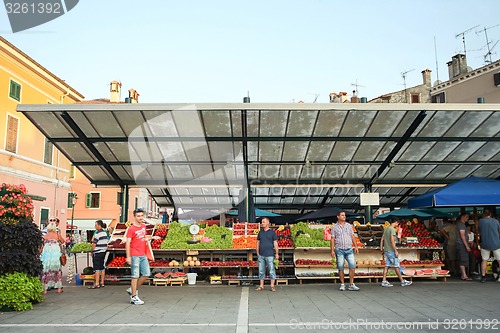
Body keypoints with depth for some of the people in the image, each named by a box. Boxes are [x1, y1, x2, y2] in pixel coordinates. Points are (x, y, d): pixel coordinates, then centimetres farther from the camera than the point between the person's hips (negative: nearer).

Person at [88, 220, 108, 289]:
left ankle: (97, 284, -5)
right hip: (103, 251, 9)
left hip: (97, 252, -9)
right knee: (102, 267, 12)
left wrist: (92, 251, -1)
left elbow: (94, 244, -13)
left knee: (97, 268, -5)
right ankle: (102, 283, 16)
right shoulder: (104, 232, 11)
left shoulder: (98, 233, -15)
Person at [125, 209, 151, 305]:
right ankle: (134, 297, 7)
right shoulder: (131, 229, -9)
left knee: (146, 274, 7)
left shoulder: (144, 226, 12)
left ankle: (133, 289, 23)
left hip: (143, 255, 7)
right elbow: (127, 243, -13)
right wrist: (128, 257, -18)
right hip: (135, 256, -7)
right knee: (135, 276, -2)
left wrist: (146, 240, 11)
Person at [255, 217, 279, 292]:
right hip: (261, 255, 4)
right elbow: (258, 243, 15)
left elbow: (275, 243, 0)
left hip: (269, 255, -4)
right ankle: (261, 286, 15)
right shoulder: (260, 232, 12)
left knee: (271, 270, -1)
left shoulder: (272, 232, 1)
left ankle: (272, 286, 6)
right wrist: (257, 253, 9)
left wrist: (277, 253, -4)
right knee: (261, 271, 8)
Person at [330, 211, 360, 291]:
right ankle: (342, 285, 12)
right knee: (340, 268, 1)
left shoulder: (348, 225, 12)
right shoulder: (334, 227, 4)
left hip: (349, 249, 2)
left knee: (352, 266, -6)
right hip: (339, 250, -2)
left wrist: (356, 246, 4)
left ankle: (351, 285, 2)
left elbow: (352, 236, 12)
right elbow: (332, 239, 3)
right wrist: (332, 250, -4)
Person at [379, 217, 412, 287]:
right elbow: (392, 241, -20)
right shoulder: (392, 229, -12)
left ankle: (384, 281, 5)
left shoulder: (386, 229, 14)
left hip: (386, 250, 8)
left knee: (387, 266, 7)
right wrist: (396, 251, -17)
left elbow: (382, 240, 16)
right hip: (391, 251, -8)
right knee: (396, 266, 0)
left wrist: (382, 250, 19)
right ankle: (402, 281, 8)